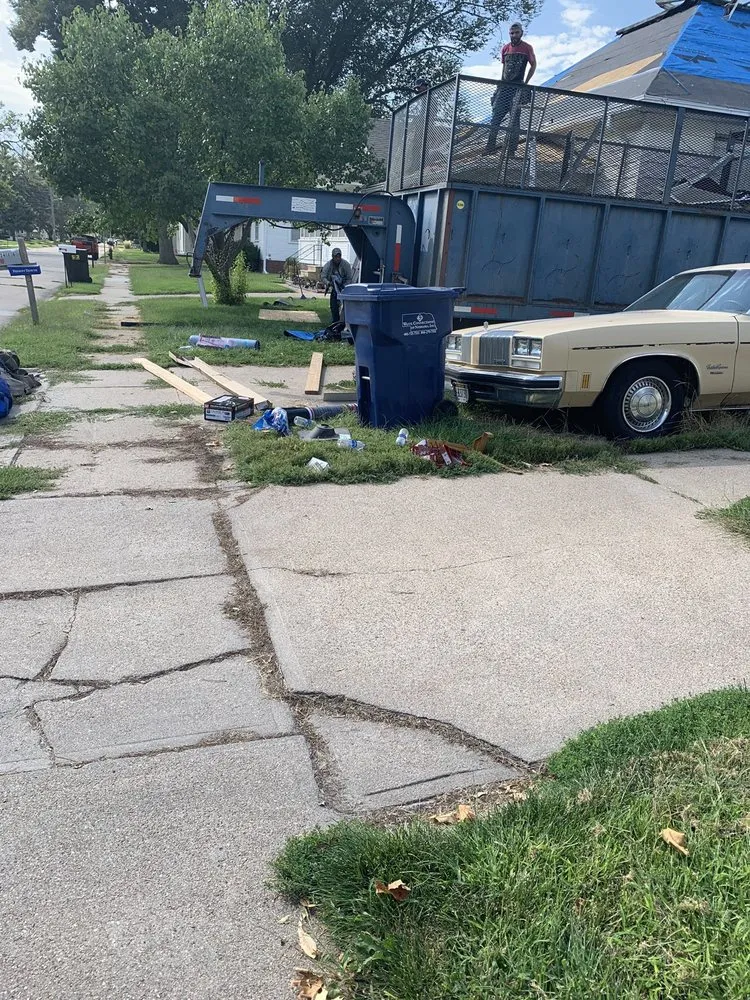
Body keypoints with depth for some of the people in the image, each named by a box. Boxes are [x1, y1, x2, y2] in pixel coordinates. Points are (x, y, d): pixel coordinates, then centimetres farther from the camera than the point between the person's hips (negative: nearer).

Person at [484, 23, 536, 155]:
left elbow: (533, 65, 6)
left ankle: (511, 150, -5)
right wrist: (501, 81, 13)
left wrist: (525, 83, -2)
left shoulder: (527, 48, -1)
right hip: (505, 85, 4)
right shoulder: (505, 48, 10)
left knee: (514, 119, -7)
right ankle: (491, 145, 10)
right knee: (496, 116, 4)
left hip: (517, 86, -4)